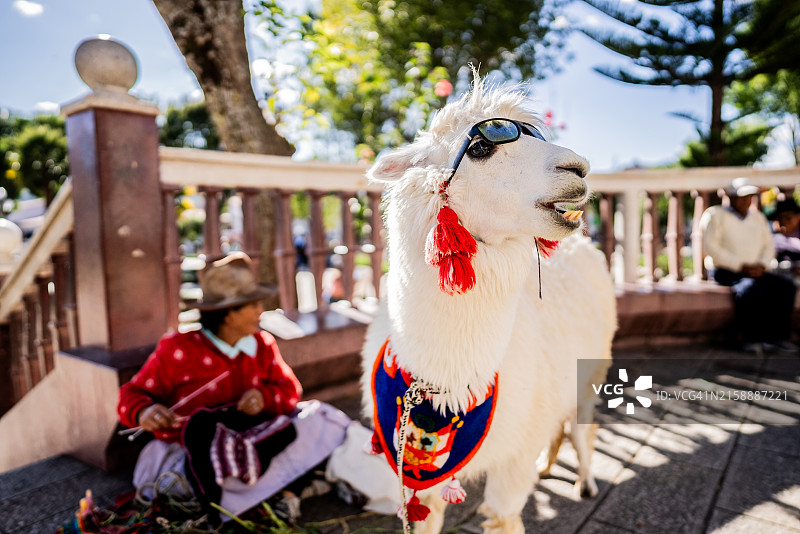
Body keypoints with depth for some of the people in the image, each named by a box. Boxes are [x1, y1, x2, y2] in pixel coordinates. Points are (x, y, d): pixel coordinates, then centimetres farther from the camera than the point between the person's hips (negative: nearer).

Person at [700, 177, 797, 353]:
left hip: (754, 272, 6)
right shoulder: (715, 215, -2)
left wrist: (761, 266, -5)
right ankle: (751, 338, -25)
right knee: (751, 288, -34)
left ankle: (779, 336, -12)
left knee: (786, 286, -17)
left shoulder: (758, 217, 20)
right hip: (725, 271, -6)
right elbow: (709, 247, -12)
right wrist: (741, 266, -15)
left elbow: (769, 246, 18)